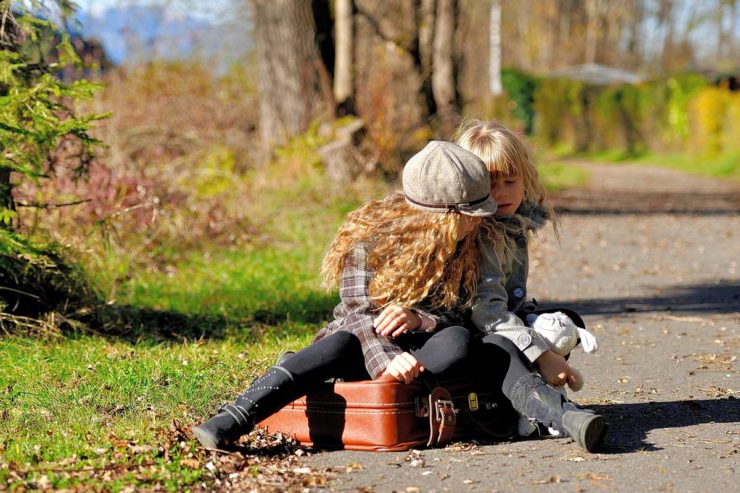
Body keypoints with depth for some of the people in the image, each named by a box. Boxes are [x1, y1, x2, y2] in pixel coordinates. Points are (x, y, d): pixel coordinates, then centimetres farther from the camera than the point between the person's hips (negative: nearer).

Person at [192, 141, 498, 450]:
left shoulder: (465, 249, -1)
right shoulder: (370, 240, -13)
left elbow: (453, 313, -5)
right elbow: (360, 312, -22)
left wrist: (418, 318, -29)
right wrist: (384, 361, -43)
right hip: (360, 346, -3)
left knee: (457, 340, -31)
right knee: (341, 344, -39)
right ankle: (235, 419, -52)